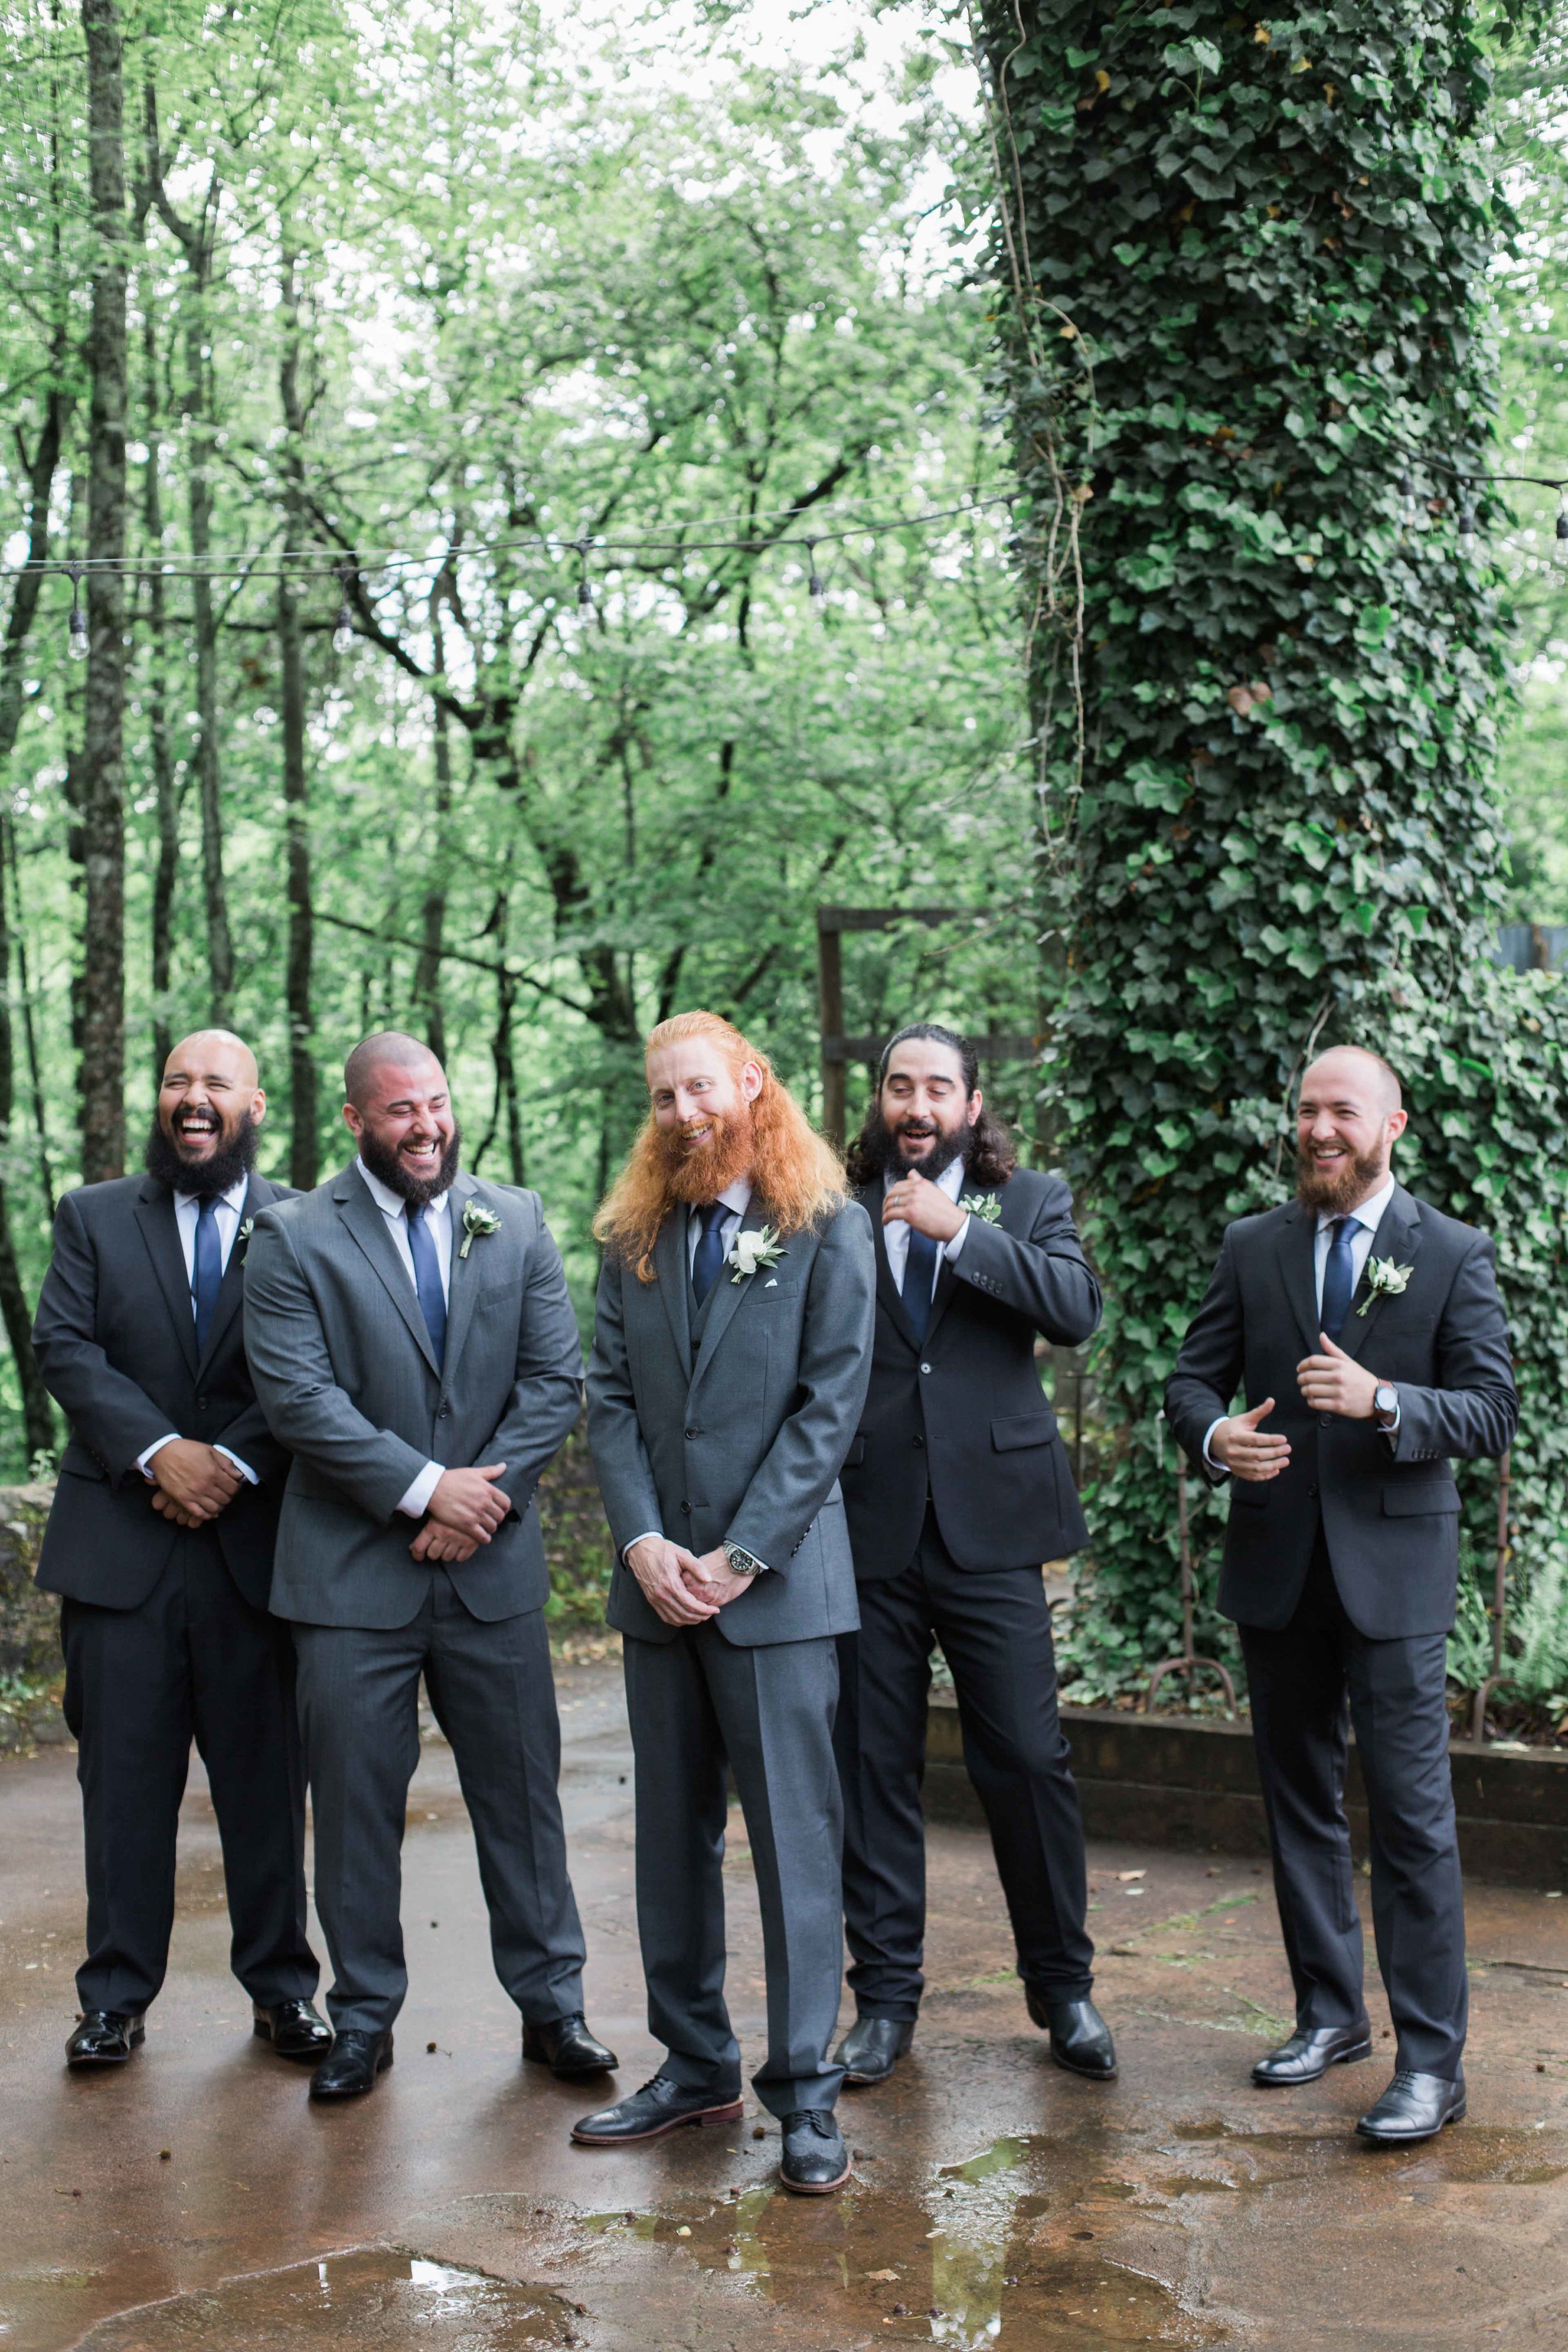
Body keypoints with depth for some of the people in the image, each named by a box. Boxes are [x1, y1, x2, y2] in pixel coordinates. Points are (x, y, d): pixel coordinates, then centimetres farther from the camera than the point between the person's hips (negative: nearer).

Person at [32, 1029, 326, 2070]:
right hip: (119, 1543, 1)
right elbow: (66, 1347, -1)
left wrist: (235, 1461, -15)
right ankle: (117, 1998, 15)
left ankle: (282, 1987, 18)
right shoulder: (93, 1217, 10)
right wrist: (157, 1453, -14)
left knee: (269, 1779, 6)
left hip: (258, 1542, -1)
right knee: (123, 1777, 5)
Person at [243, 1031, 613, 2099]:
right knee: (357, 1801, 5)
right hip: (353, 1567, -2)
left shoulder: (516, 1221, 7)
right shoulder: (295, 1238, -2)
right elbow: (297, 1393, -11)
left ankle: (552, 2002, 21)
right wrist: (423, 1488, -16)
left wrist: (486, 1491, -10)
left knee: (522, 1789, 8)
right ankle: (364, 2019, 19)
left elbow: (557, 1377, 2)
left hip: (492, 1566, 2)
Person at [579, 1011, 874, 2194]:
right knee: (671, 1833, 11)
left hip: (777, 1578, -5)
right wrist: (642, 1542, -7)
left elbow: (831, 1404, -8)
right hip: (658, 1578, 5)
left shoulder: (829, 1230, -3)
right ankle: (696, 2064, 23)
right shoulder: (635, 1235, 11)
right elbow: (610, 1396, 6)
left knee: (794, 1836, -3)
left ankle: (805, 2092, 4)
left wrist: (741, 1555, -12)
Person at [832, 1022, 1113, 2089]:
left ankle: (1065, 1989, 17)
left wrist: (955, 1230, -14)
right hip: (868, 1529, 1)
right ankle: (885, 1999, 18)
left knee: (1030, 1761, 0)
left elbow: (1078, 1307, -11)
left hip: (989, 1525, -1)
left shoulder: (1032, 1200, 8)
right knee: (874, 1766, 7)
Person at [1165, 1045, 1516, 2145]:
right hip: (1278, 1562, 4)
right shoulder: (1252, 1248, 7)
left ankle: (1432, 2059, 1)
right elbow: (1193, 1378, 8)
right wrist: (1214, 1435, -15)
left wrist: (1382, 1400, -25)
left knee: (1412, 1810, -6)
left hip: (1394, 1567, -4)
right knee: (1299, 1799, 14)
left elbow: (1494, 1412, -8)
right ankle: (1331, 2013, 28)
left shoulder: (1454, 1255, -2)